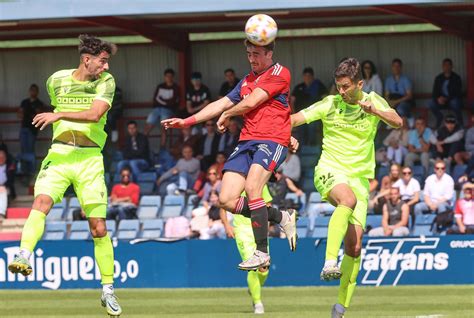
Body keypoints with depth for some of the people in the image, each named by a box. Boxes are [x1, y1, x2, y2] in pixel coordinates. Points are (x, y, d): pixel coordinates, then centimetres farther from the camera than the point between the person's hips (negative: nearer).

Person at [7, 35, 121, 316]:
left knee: (99, 228, -2)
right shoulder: (56, 80, 5)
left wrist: (60, 116, -26)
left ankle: (108, 290, 9)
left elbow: (95, 114, -18)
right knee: (41, 202, -26)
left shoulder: (106, 82, -2)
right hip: (59, 154, 1)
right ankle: (23, 258, -42)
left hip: (90, 158, -1)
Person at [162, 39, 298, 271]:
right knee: (226, 200, -6)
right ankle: (282, 218, 11)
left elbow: (251, 102, -7)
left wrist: (227, 116, 10)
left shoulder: (279, 73, -2)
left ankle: (261, 252, -21)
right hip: (246, 142, 8)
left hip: (272, 140, -8)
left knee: (252, 188, -28)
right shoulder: (247, 81, 24)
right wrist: (187, 121, 21)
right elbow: (223, 103, 27)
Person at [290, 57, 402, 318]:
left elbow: (398, 122, -13)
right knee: (348, 199, -39)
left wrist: (374, 111, -30)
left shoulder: (373, 102, 2)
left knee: (354, 246, -5)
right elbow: (294, 119, -2)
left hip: (360, 177, 2)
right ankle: (329, 264, -44)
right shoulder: (330, 104, 0)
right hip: (330, 171, -2)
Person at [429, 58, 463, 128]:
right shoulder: (438, 78, 3)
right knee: (432, 103, -28)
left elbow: (458, 93, -14)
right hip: (442, 100, 3)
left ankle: (460, 123, -15)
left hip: (453, 100, -3)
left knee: (454, 102, -40)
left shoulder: (456, 78, -9)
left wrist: (446, 99, -28)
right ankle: (439, 117, 1)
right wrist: (438, 98, -23)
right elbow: (435, 93, 2)